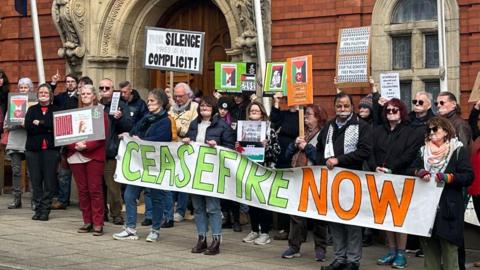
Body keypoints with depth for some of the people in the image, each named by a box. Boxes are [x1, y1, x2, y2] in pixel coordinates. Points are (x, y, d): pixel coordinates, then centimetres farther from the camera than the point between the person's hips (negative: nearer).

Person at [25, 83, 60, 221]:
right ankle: (38, 208, 9)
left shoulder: (56, 110, 8)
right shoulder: (32, 110, 13)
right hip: (33, 149, 2)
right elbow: (28, 126, -4)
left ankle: (45, 210, 1)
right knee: (36, 180, 2)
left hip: (51, 149, -2)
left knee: (49, 180, -4)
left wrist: (40, 123, -10)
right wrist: (47, 129, -10)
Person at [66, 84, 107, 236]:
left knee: (95, 190, -4)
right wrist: (75, 145, -13)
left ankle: (98, 224, -2)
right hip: (76, 156, 4)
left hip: (94, 156, -4)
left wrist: (86, 146, -19)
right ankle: (87, 222, 13)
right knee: (82, 190, 6)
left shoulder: (100, 113, 2)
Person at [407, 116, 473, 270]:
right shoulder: (424, 151, 15)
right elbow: (409, 171, 10)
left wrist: (449, 177, -21)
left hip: (448, 208, -5)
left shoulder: (458, 150, 0)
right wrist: (418, 172, -11)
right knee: (429, 246, 10)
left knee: (448, 247, -4)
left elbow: (468, 177, -7)